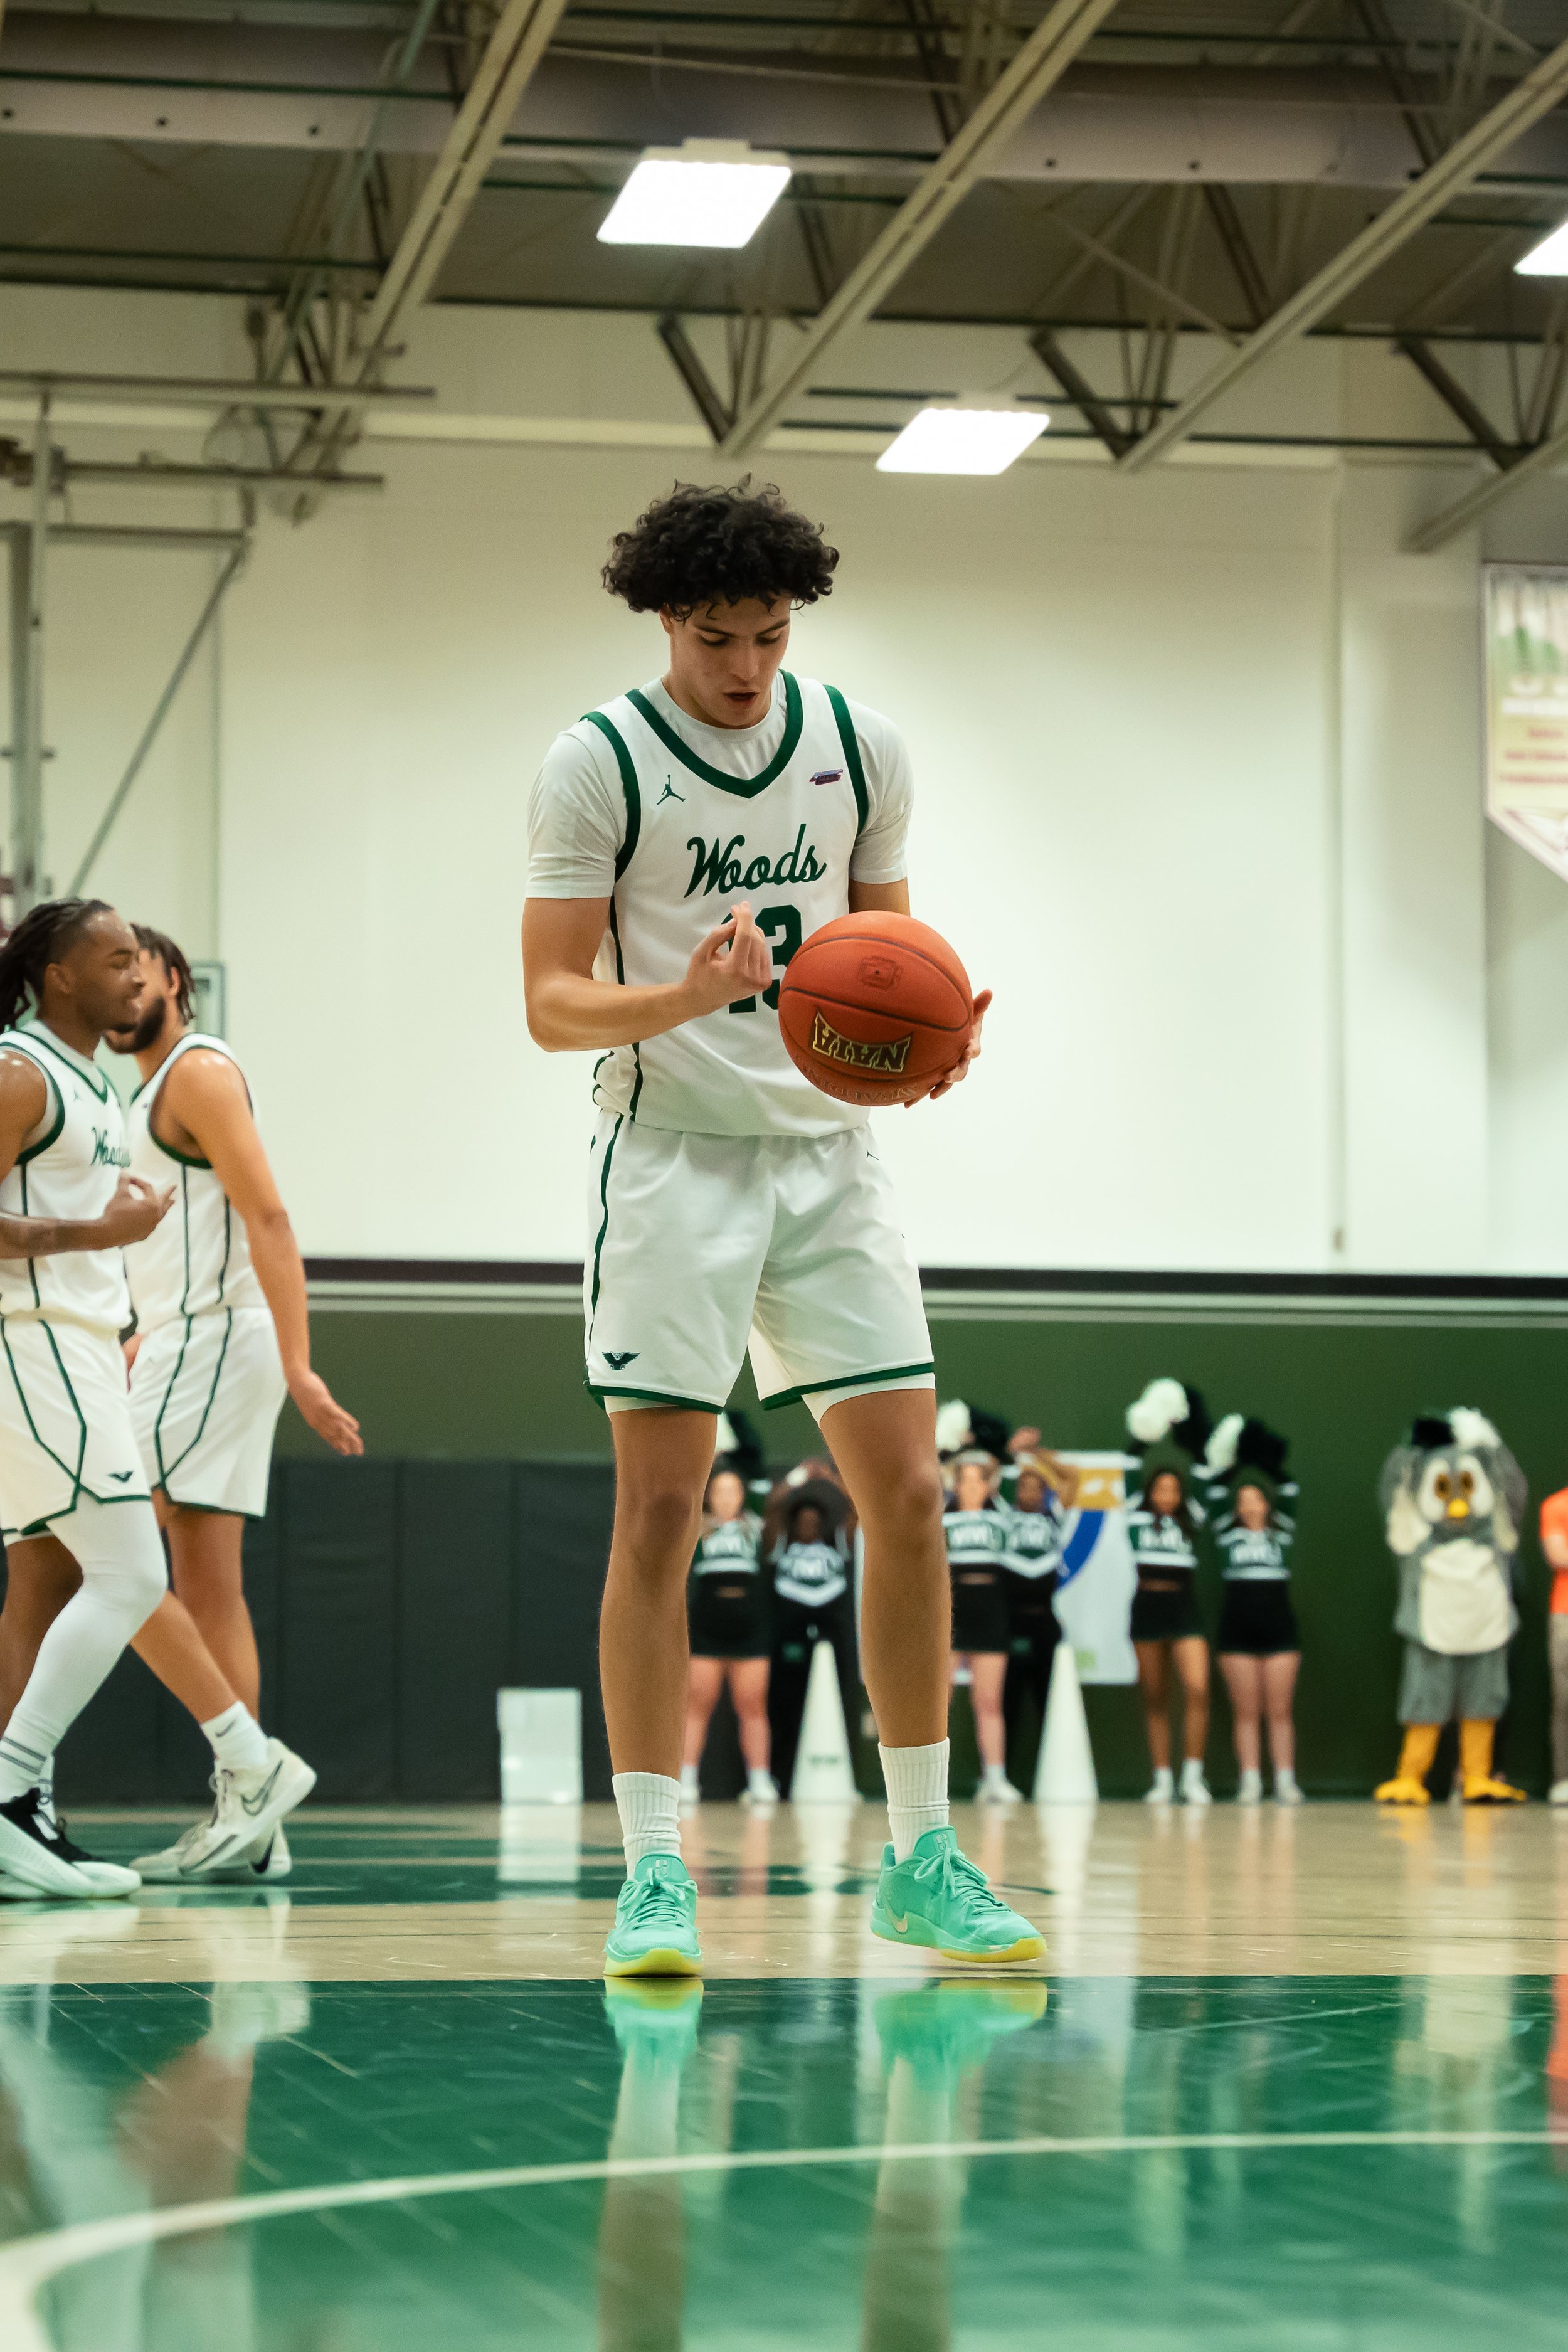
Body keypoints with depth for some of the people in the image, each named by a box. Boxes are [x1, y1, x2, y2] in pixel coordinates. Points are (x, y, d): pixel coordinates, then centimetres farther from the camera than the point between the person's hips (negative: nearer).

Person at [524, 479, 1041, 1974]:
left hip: (829, 1150, 4)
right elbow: (552, 1004, -9)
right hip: (674, 1158, -4)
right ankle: (653, 1871, -3)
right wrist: (686, 996, -28)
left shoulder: (860, 750, 6)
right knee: (659, 1509, -8)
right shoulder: (596, 764, -7)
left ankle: (919, 1860, 10)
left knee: (906, 1495, 0)